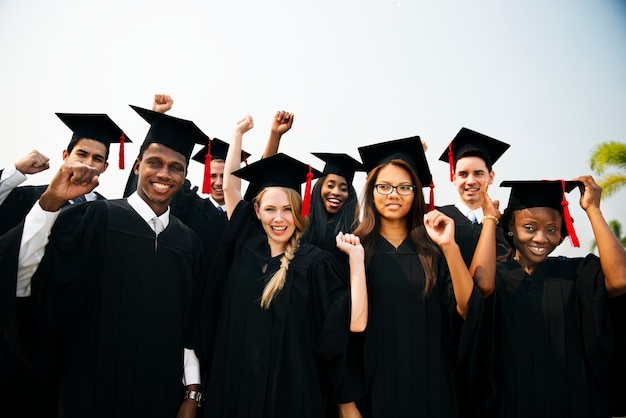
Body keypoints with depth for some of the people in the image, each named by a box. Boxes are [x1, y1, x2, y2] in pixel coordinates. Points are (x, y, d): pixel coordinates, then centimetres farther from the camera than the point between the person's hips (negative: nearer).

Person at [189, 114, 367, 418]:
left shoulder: (315, 262, -10)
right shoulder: (246, 245, 0)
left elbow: (355, 321, -18)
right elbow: (230, 186, 5)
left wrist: (356, 259, -24)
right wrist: (239, 132, 9)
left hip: (287, 387, -3)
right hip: (234, 381, 4)